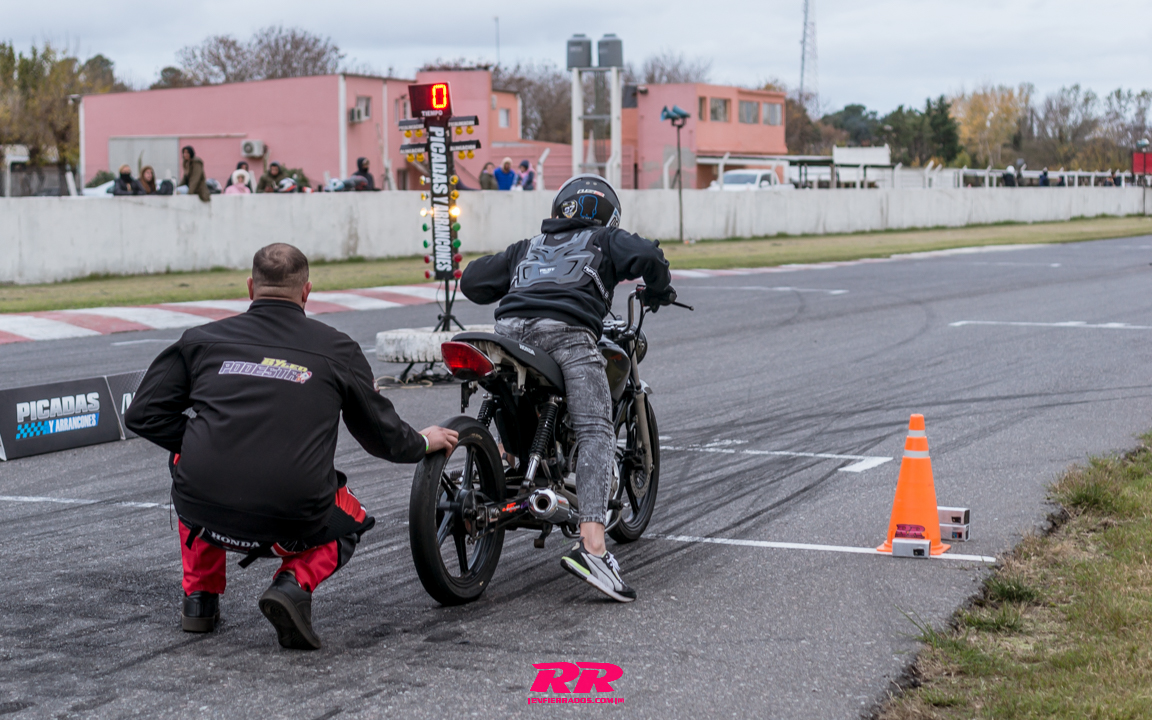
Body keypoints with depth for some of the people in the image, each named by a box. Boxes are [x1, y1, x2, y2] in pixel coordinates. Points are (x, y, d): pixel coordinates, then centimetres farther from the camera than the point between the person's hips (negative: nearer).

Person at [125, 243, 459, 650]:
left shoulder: (202, 341, 9)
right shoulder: (337, 349, 8)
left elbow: (143, 414, 10)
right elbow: (382, 435, 18)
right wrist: (423, 444, 40)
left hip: (205, 514, 2)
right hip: (290, 523, -2)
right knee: (351, 522, 31)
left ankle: (199, 597, 28)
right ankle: (294, 583, 0)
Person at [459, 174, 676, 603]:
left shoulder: (527, 247, 35)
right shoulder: (605, 241, 24)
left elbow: (472, 281, 32)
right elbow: (647, 256, 4)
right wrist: (658, 290, 24)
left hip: (510, 329, 5)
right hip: (566, 331, -5)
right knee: (597, 436, -14)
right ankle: (591, 545, -31)